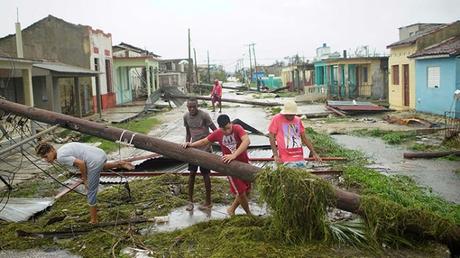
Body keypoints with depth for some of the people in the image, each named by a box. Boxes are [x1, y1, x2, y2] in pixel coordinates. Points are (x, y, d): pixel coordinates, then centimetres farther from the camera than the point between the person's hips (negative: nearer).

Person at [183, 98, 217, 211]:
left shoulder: (204, 115, -15)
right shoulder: (186, 117, 2)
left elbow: (215, 130, -11)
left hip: (205, 149, -5)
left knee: (205, 175, 3)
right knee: (192, 173, 6)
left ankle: (208, 202, 15)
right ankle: (190, 200, 18)